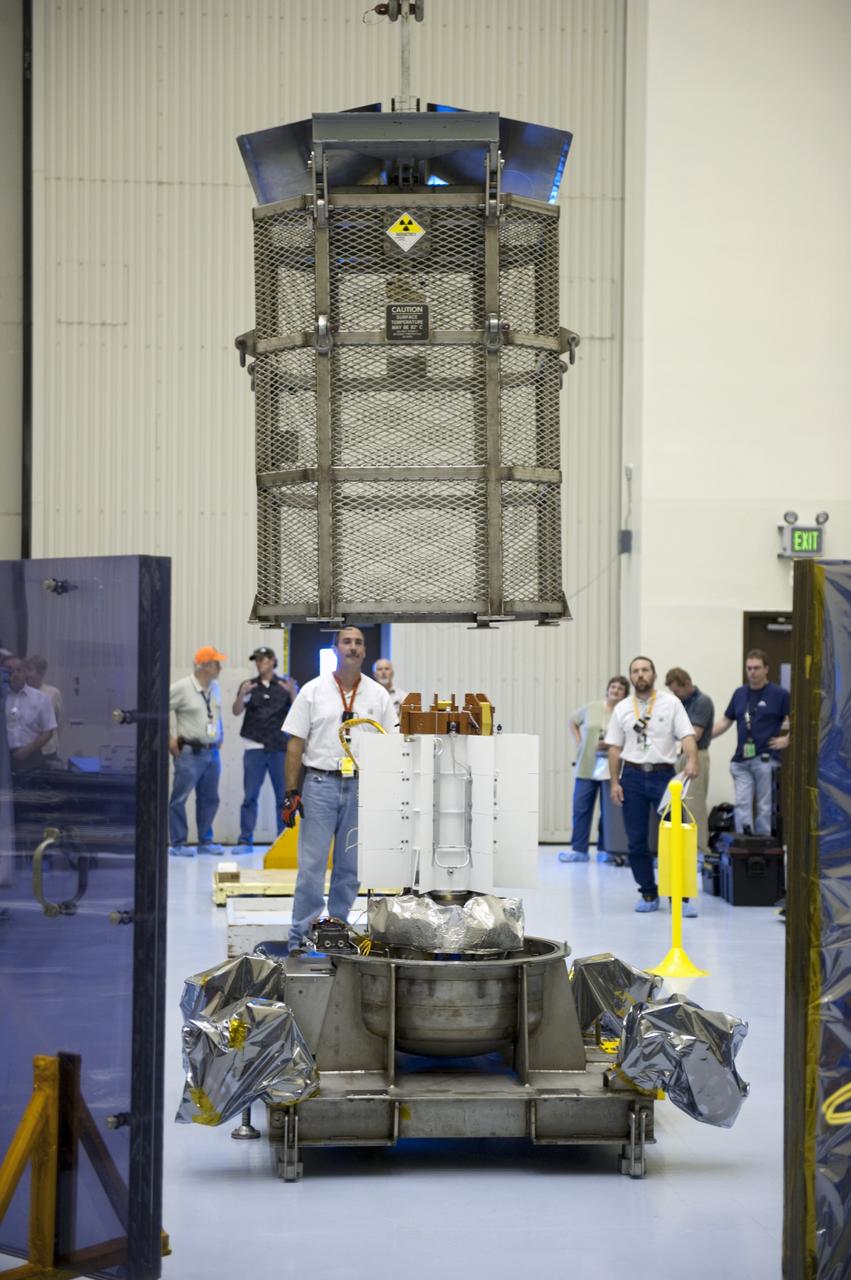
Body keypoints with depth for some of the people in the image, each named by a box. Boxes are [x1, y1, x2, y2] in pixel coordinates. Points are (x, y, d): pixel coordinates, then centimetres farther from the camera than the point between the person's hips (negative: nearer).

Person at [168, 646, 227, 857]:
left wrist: (220, 735, 19)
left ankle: (205, 841, 21)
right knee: (180, 797, -3)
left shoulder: (215, 687, 11)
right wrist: (170, 737, -10)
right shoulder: (182, 687, -11)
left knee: (209, 798, 11)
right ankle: (178, 843, 2)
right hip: (190, 751, -7)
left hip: (212, 751, 7)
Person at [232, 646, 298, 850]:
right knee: (249, 796, -1)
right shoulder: (249, 685, 7)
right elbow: (237, 711, -1)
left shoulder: (286, 684, 6)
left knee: (284, 796, 4)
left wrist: (292, 693, -19)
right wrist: (242, 694, -21)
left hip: (280, 747, 0)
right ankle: (245, 840, 2)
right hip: (254, 747, 0)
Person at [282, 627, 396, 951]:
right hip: (320, 784, -2)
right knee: (311, 865, -5)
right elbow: (295, 744, 1)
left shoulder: (378, 695, 7)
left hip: (361, 787, 2)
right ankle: (301, 936, -2)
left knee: (349, 867, 8)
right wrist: (291, 792, -5)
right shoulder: (313, 691, 2)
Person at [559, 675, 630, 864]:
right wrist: (579, 742, 10)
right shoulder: (591, 708, 6)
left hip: (610, 768, -3)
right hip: (586, 767, 3)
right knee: (580, 808, 3)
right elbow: (572, 722, 21)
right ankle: (578, 849, 9)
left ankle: (605, 850, 12)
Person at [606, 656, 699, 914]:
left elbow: (687, 735, -7)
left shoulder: (671, 703, 1)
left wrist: (692, 760, -26)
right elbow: (615, 748, 9)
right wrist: (614, 782, 1)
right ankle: (649, 894, 14)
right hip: (633, 776, 3)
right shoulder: (622, 708, 9)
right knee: (636, 841, 4)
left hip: (663, 775, -3)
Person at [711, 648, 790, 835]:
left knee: (764, 806, 3)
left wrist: (787, 739, -9)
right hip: (741, 760, 4)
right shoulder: (740, 693, 12)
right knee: (742, 804, -3)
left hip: (766, 758, -4)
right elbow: (725, 721, 19)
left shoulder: (779, 695, -3)